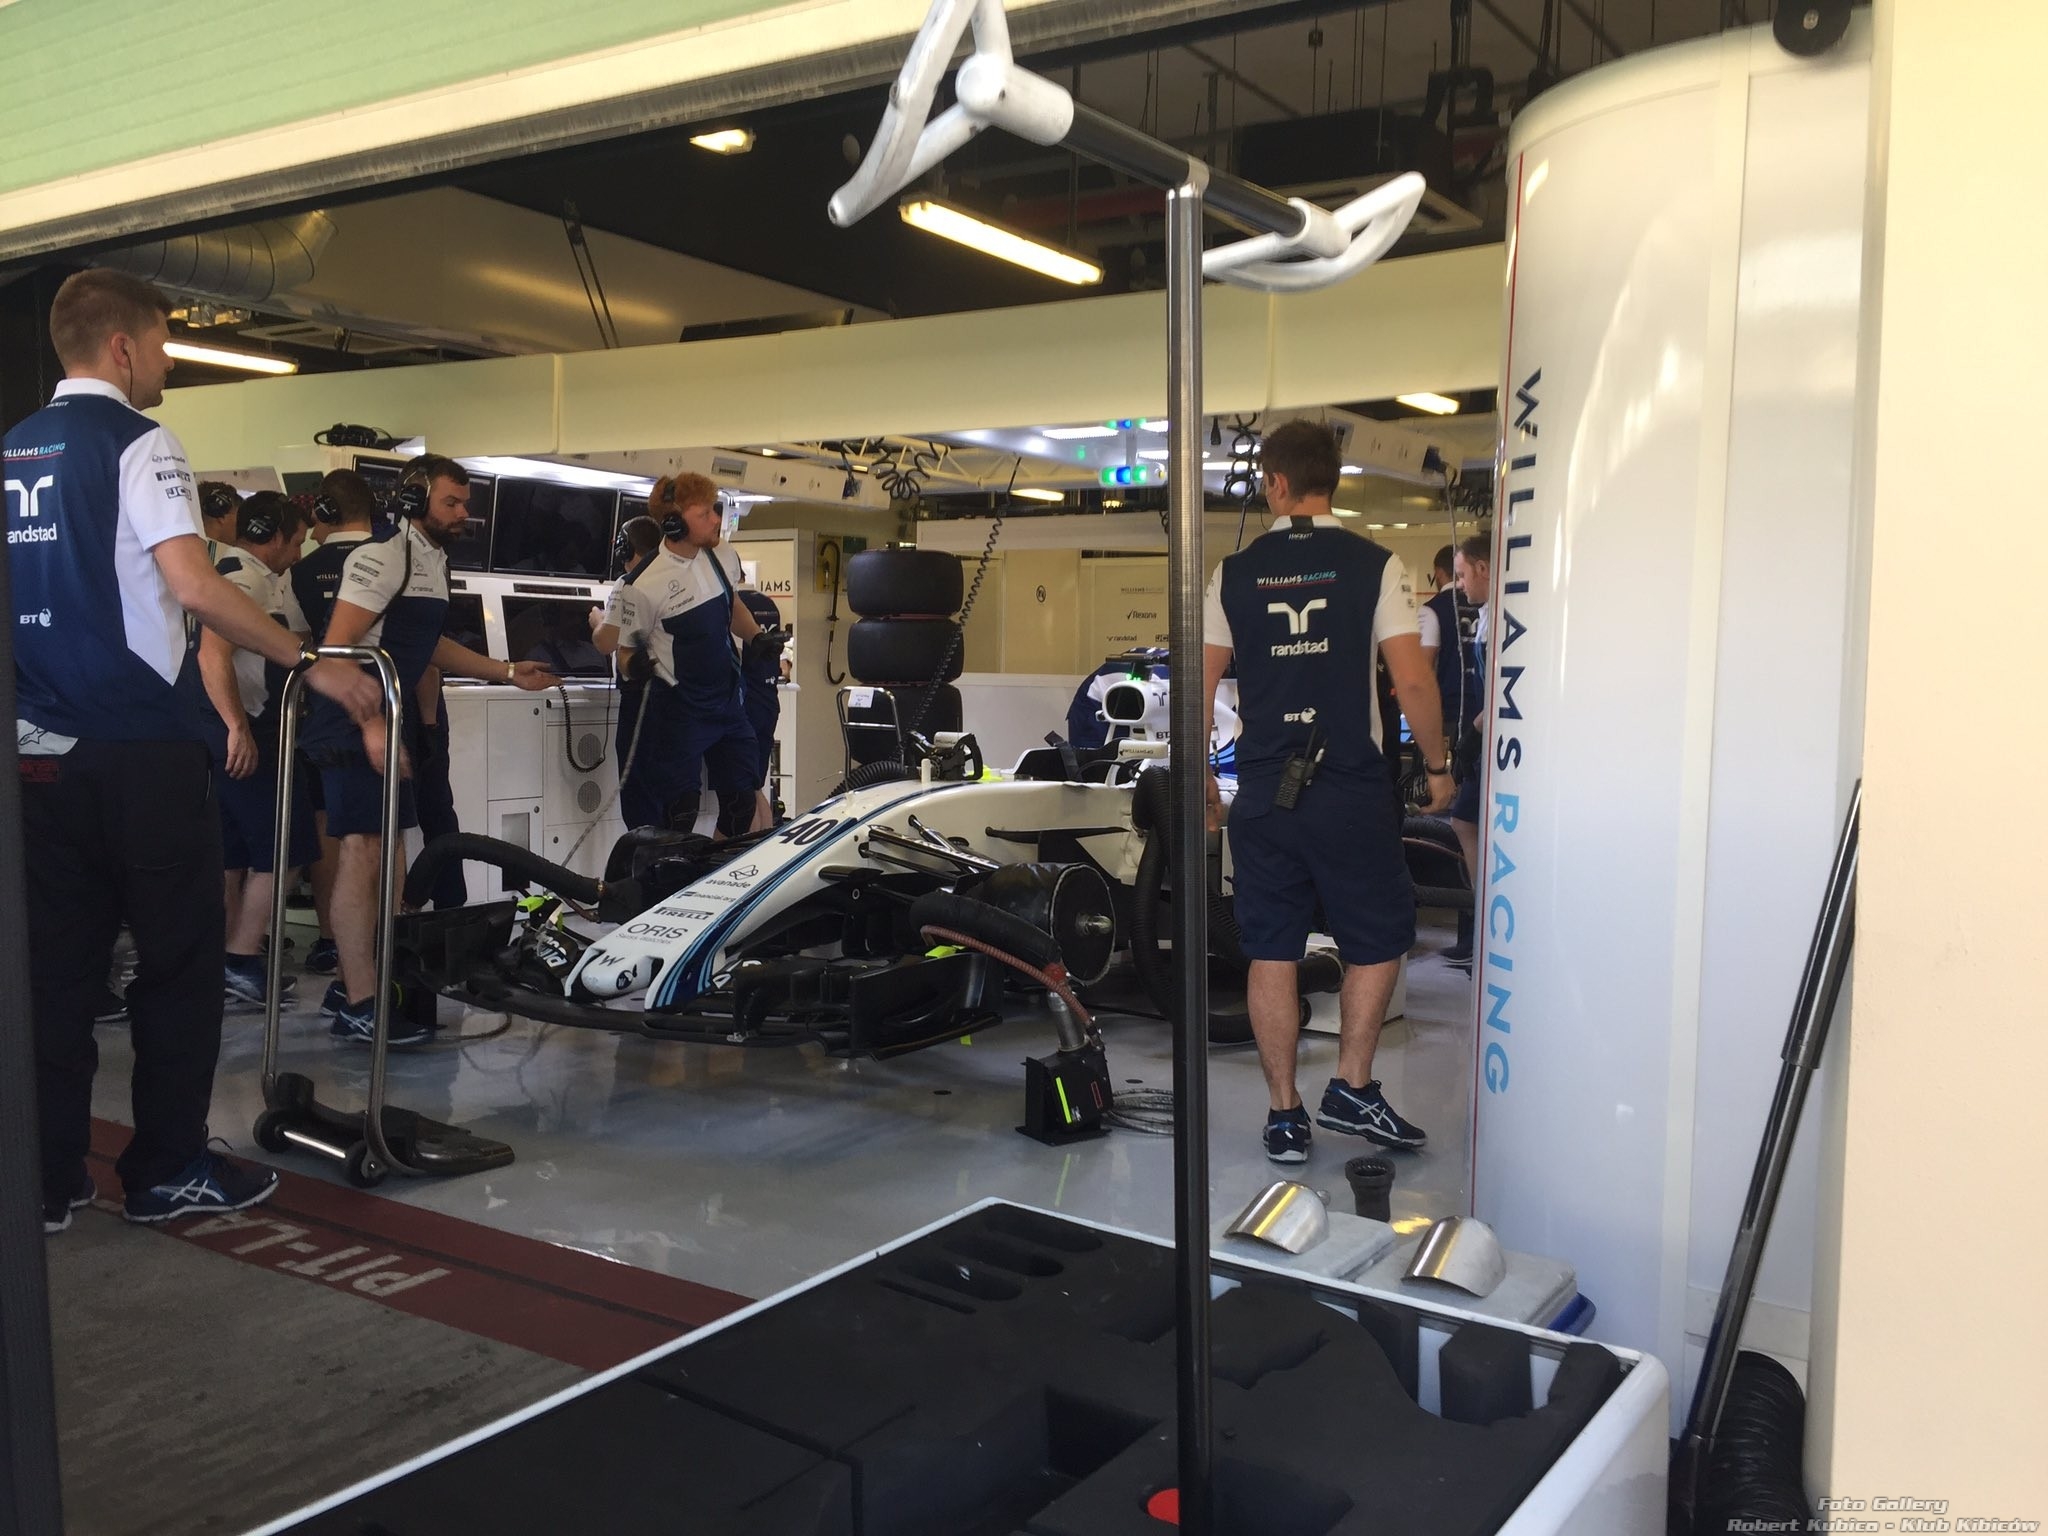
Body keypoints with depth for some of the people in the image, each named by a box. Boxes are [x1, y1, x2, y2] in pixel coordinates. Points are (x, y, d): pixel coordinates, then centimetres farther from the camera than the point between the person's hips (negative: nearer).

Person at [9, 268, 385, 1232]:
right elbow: (193, 589, -20)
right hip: (140, 750, -7)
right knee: (178, 961, 4)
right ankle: (167, 1171, 10)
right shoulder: (137, 445, -9)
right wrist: (310, 664, -14)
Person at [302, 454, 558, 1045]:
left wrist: (509, 672, 25)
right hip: (353, 723, -10)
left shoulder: (433, 560, 17)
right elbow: (339, 645, -21)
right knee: (362, 852, -13)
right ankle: (361, 1007, -12)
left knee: (376, 853, 15)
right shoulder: (383, 554, -14)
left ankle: (356, 983, 27)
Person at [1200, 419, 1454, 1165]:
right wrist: (1437, 767, 5)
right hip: (1351, 792, -2)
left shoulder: (1234, 571, 3)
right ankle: (1352, 1088, 14)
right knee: (1378, 938, 15)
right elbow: (1412, 681, -8)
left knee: (1272, 951, 9)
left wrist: (1201, 777, 15)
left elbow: (1202, 685, 4)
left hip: (1262, 794, 2)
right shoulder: (1374, 565, -4)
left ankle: (1285, 1116, 15)